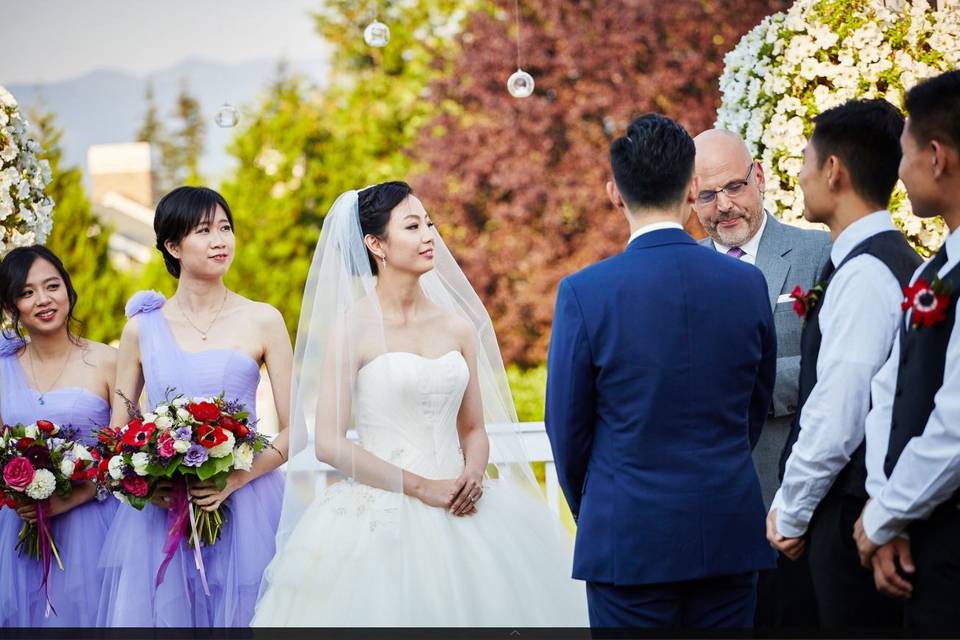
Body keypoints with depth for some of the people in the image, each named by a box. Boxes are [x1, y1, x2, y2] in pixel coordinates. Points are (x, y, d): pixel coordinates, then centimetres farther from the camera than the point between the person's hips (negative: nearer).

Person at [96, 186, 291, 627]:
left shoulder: (263, 321, 1)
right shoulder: (142, 328, 6)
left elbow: (294, 431, 0)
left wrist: (234, 481, -15)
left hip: (243, 510, -1)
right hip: (158, 513, 1)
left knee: (237, 616, 1)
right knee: (160, 613, 2)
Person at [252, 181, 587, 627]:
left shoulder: (458, 326, 8)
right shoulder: (351, 328, -5)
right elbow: (328, 443, -9)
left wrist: (474, 475, -8)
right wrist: (422, 487, -13)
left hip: (457, 517, 4)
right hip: (380, 517, -4)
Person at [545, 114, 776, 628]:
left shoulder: (585, 292, -10)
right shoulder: (748, 284, -1)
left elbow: (567, 428, -2)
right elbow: (756, 409, 11)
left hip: (629, 541, -3)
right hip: (730, 535, 3)